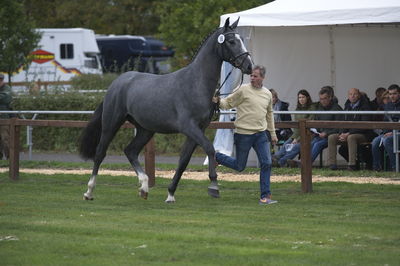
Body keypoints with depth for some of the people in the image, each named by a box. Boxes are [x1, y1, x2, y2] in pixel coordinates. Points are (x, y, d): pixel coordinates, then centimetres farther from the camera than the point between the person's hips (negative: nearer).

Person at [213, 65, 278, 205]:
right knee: (239, 166, 3)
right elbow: (228, 103, -4)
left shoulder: (267, 94, 10)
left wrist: (272, 133, 25)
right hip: (243, 134, -5)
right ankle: (216, 157, 29)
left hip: (261, 134, 5)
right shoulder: (243, 90, -7)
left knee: (266, 163, -6)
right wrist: (218, 101, -26)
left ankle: (265, 196, -1)